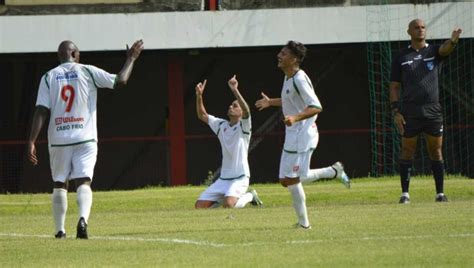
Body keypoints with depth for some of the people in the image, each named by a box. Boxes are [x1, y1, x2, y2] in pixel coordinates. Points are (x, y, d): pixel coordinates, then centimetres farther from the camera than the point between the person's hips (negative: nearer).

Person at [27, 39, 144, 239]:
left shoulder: (49, 77, 4)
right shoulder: (88, 72, 0)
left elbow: (41, 111, -4)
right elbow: (120, 81, -1)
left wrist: (32, 142, -6)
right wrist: (131, 59, 14)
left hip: (58, 140, 2)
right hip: (85, 138, -2)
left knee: (59, 184, 14)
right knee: (83, 182, -6)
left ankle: (60, 230, 17)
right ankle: (83, 219, -32)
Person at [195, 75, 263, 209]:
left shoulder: (243, 126, -7)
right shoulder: (221, 125, 11)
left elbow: (246, 110, -27)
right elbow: (202, 115, 9)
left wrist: (235, 90, -38)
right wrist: (199, 96, -7)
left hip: (240, 178, -6)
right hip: (223, 179, 6)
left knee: (229, 204, -31)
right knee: (199, 205, -4)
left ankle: (249, 196, 0)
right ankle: (221, 200, 24)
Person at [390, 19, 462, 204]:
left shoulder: (434, 52, 7)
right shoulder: (401, 58, 7)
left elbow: (445, 49, -17)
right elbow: (394, 87, 7)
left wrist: (453, 41, -41)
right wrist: (395, 112, -4)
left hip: (433, 111, 0)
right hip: (409, 113, 0)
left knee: (436, 152, 3)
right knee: (407, 152, 1)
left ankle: (440, 193, 7)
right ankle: (405, 193, 7)